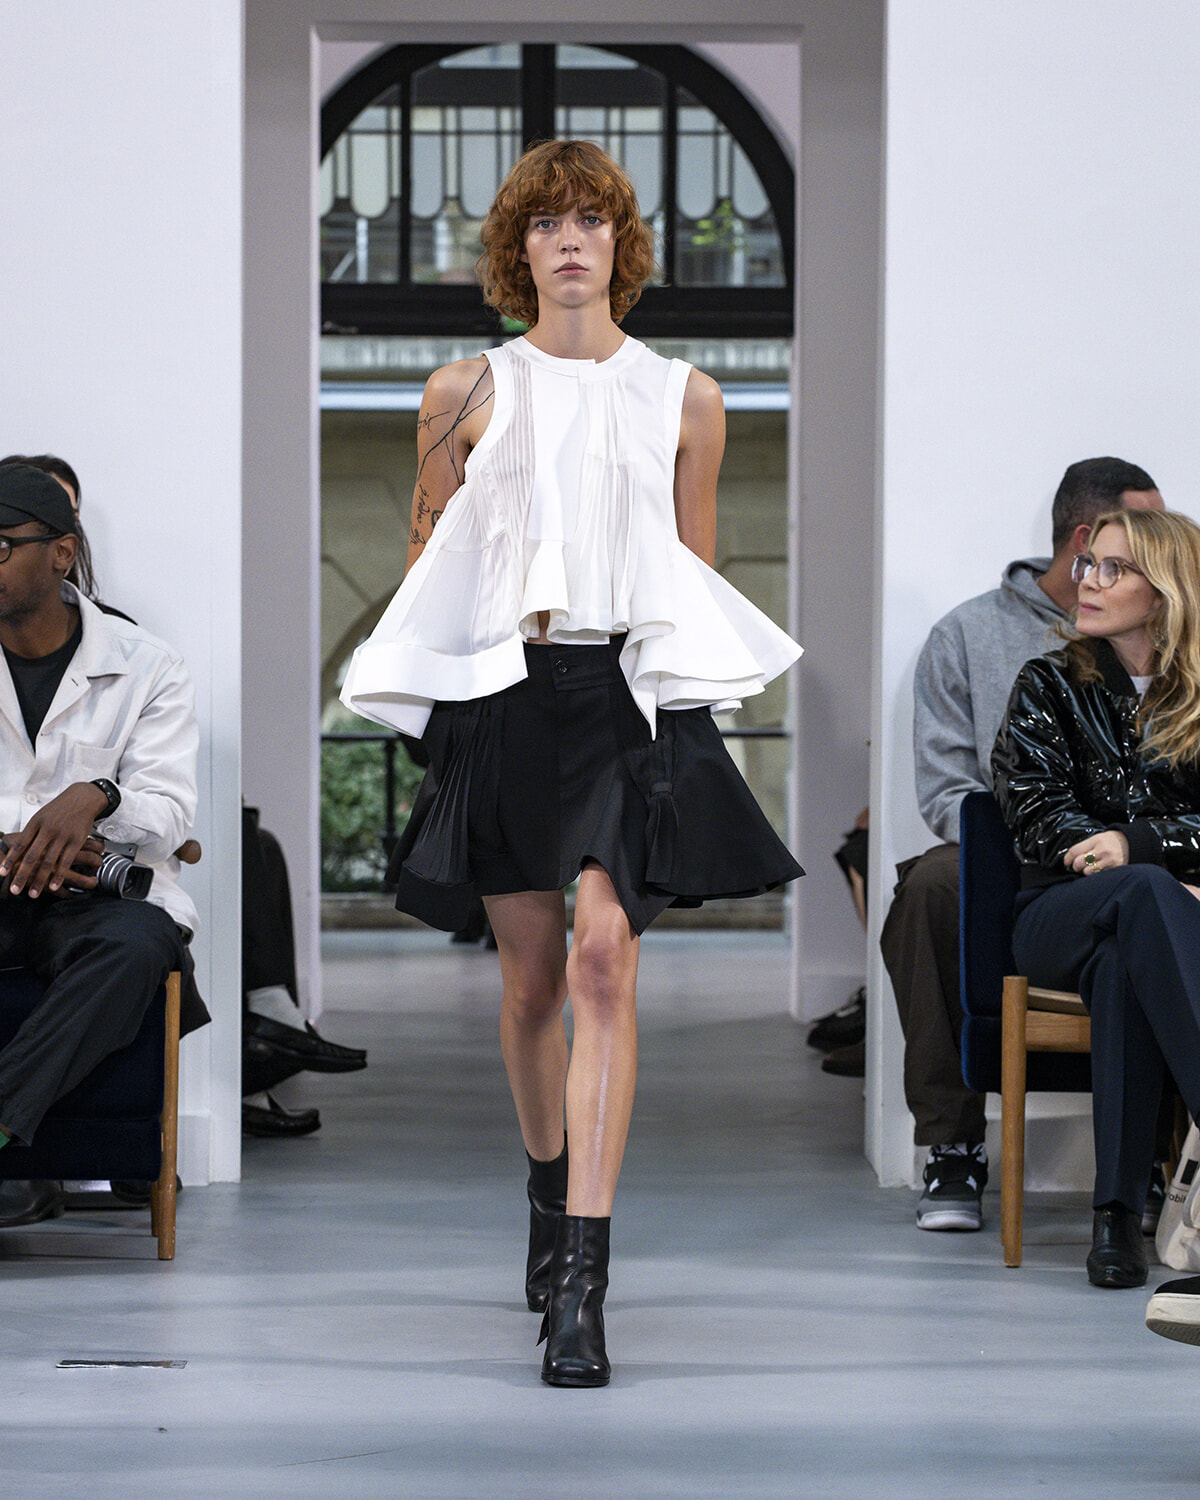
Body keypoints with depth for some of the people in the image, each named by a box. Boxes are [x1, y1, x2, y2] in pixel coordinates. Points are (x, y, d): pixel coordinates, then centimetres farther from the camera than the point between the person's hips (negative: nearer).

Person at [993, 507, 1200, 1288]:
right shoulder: (1049, 687, 14)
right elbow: (1042, 822, 0)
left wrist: (1135, 843, -17)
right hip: (1061, 913, 0)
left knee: (1122, 961, -39)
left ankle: (1120, 1208, -47)